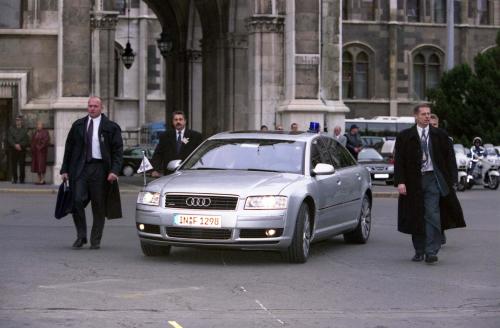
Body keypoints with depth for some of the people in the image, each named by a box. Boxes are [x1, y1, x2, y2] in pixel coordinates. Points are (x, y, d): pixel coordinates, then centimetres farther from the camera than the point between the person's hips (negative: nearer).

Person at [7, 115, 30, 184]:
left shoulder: (25, 130, 8)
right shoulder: (11, 129, 12)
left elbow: (26, 141, 1)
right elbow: (9, 139, 3)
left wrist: (20, 145, -12)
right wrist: (15, 145, -10)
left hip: (22, 150, -1)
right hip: (13, 149, 1)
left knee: (22, 165, -5)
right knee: (13, 165, -1)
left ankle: (22, 179, 1)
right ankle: (14, 179, 4)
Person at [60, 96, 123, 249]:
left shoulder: (111, 127, 4)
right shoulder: (78, 125, 13)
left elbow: (118, 151, 0)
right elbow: (69, 148, 15)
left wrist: (114, 171, -13)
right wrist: (65, 169, 9)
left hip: (99, 169, -2)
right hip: (80, 168, 2)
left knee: (99, 206, 2)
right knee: (77, 202, -9)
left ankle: (95, 241, 13)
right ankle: (81, 236, 6)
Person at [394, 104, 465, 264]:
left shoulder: (440, 135, 6)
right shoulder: (405, 136, 4)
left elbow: (449, 158, 7)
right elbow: (399, 160, 2)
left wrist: (450, 180, -1)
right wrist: (400, 182, -7)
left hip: (433, 179, -1)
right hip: (414, 180, 1)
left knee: (432, 215, -10)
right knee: (416, 216, 7)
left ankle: (431, 252, -9)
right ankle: (419, 251, 18)